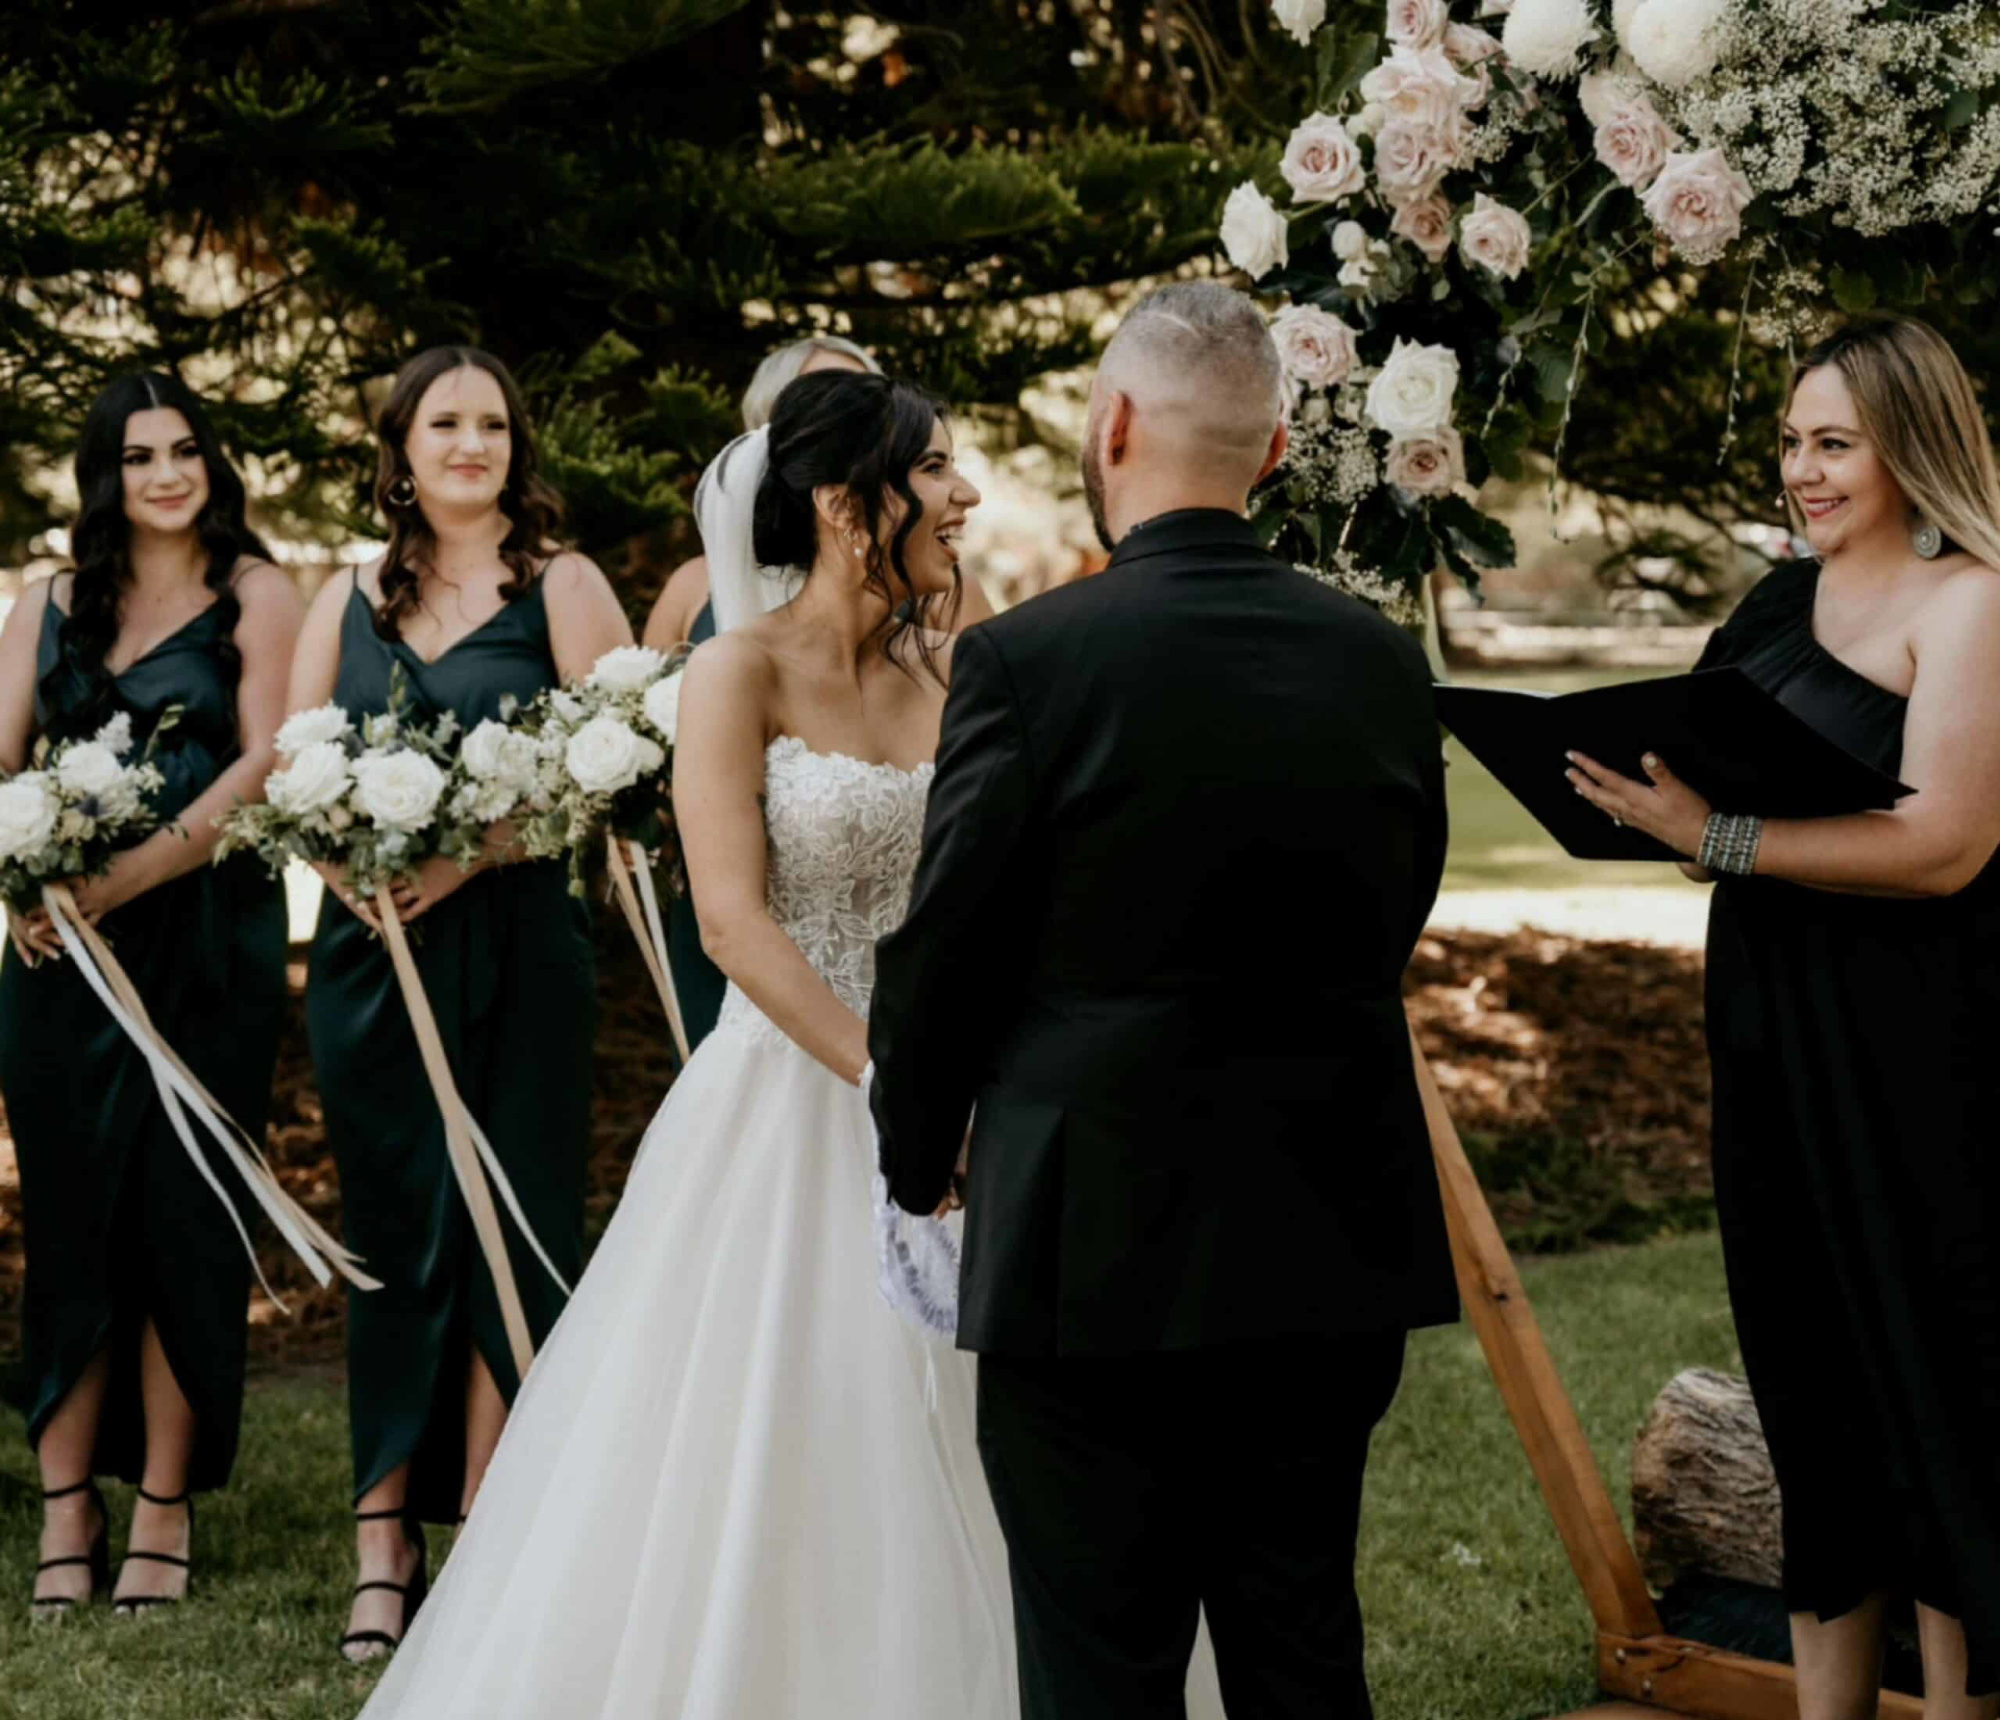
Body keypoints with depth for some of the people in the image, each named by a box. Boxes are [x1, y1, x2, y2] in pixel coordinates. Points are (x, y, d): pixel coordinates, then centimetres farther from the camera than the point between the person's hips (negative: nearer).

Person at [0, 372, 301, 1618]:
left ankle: (166, 1512, 6)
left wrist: (131, 875, -17)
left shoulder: (256, 596, 2)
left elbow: (264, 761, -8)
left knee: (179, 1219, -1)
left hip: (204, 941, -3)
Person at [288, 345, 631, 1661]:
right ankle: (386, 1537, 9)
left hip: (511, 947, -3)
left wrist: (469, 854, -17)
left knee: (503, 1231, -3)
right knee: (393, 1231, 5)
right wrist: (341, 862, -8)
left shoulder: (560, 586, 3)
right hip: (367, 945, 4)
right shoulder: (349, 600, 14)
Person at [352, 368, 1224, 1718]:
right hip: (789, 1100, -5)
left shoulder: (950, 672, 6)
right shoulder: (744, 672, -8)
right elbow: (735, 921, -15)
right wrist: (891, 1086, -20)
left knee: (950, 1480, 9)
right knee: (757, 1473, 2)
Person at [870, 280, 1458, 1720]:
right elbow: (1393, 927, 11)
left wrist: (918, 1165, 10)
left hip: (1094, 1245, -5)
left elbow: (941, 955, -7)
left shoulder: (1027, 658, -12)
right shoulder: (1384, 661, 3)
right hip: (1332, 1251, 5)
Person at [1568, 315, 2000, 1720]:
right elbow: (1729, 780, 17)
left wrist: (1720, 839, -25)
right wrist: (1652, 795, -4)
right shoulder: (1783, 601, 11)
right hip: (1772, 1039, 7)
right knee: (1810, 1379, 13)